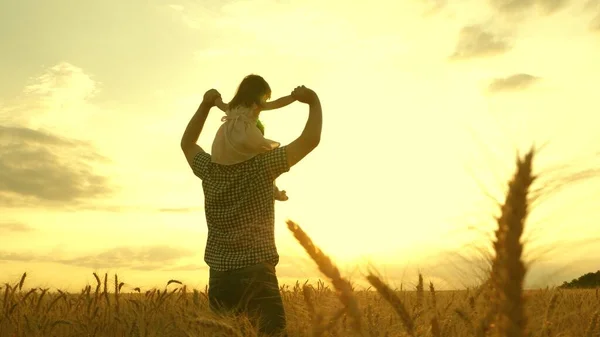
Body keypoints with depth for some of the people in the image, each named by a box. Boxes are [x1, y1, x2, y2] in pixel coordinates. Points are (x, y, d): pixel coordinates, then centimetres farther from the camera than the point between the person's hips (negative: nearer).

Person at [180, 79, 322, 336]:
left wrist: (206, 105, 27)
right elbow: (311, 140, -6)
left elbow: (187, 143, 27)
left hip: (219, 279, 5)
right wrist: (314, 101, 7)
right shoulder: (262, 166, -7)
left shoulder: (209, 170, 6)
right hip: (256, 276, -5)